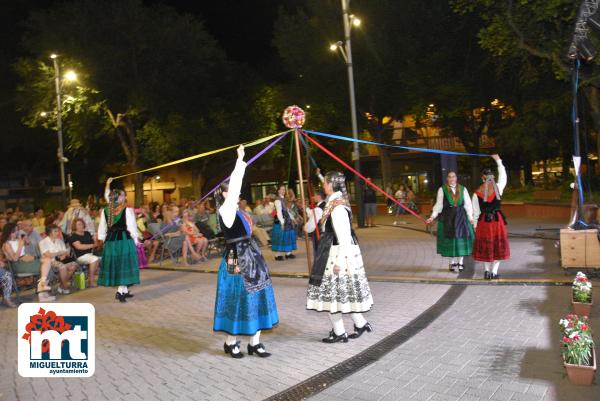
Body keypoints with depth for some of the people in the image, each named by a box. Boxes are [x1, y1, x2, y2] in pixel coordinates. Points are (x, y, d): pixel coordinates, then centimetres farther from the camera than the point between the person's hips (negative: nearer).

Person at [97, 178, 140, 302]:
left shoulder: (105, 211, 3)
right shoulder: (127, 210, -11)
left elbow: (102, 228, 9)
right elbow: (131, 227, -9)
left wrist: (103, 239, 23)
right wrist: (135, 240, 2)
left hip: (110, 241, 5)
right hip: (125, 240, -5)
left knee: (114, 265, 13)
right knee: (124, 265, 2)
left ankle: (124, 291, 22)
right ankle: (120, 291, -7)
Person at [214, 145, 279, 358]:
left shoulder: (235, 209, 10)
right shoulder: (225, 209, -12)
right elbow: (233, 186, -16)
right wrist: (239, 161, -13)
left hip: (251, 258, 9)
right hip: (237, 260, -9)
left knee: (255, 298, 10)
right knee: (238, 300, 2)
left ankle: (255, 342, 19)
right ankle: (231, 343, 20)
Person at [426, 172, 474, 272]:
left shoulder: (463, 189, 6)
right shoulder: (442, 189, 0)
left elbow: (468, 204, 7)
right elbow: (438, 204, 0)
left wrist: (471, 218, 2)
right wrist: (433, 217, -9)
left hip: (461, 217, 1)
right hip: (447, 218, -1)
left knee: (462, 239, 0)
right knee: (450, 239, 3)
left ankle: (460, 261, 12)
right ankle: (452, 262, 16)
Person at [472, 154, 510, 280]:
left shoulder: (477, 194, -6)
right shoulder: (498, 188, -6)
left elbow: (476, 212, -2)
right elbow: (503, 176, 13)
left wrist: (475, 225, 8)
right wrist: (498, 161, 22)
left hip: (483, 221, 0)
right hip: (497, 220, 0)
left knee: (485, 246, 12)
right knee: (498, 245, 9)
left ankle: (487, 271, 15)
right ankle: (494, 272, 9)